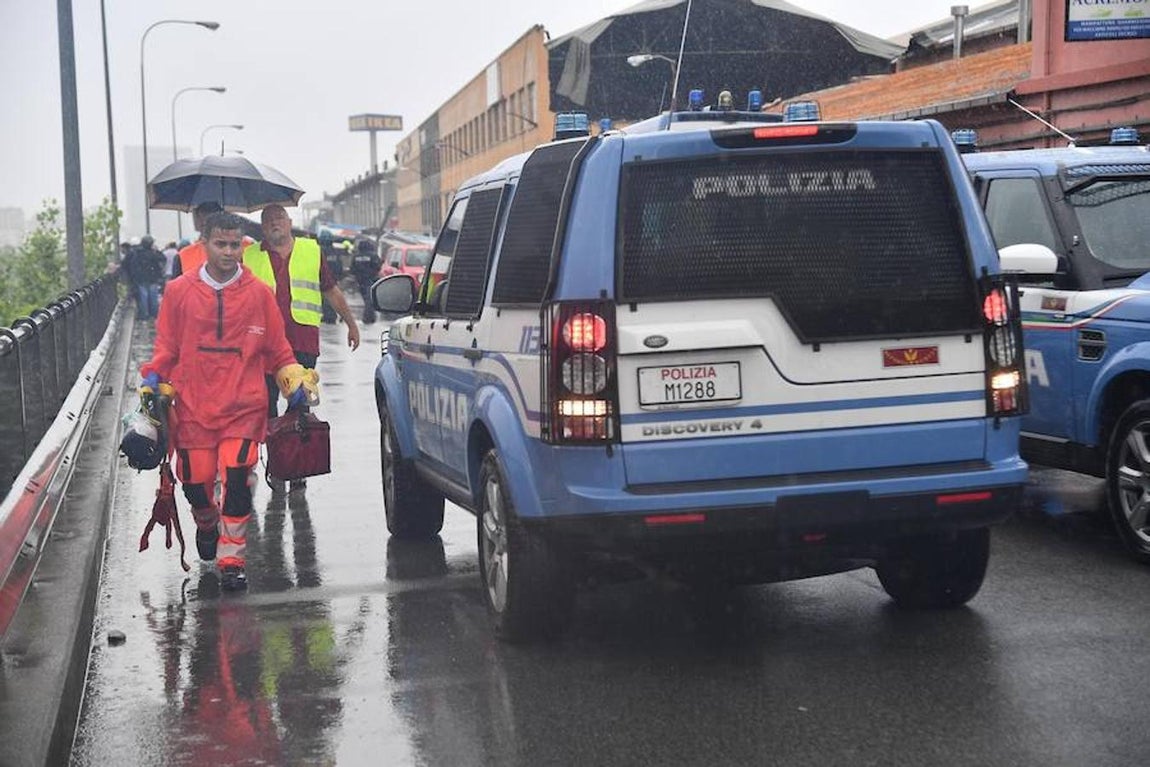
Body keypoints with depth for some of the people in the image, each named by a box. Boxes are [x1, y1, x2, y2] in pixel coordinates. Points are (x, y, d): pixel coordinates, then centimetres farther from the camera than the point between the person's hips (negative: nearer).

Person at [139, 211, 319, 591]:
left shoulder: (258, 293, 4)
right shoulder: (180, 292, 5)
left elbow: (277, 348, 12)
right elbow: (166, 346, 13)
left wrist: (295, 380, 0)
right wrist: (153, 378, -2)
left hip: (244, 406, -1)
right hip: (192, 406, 1)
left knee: (237, 479, -14)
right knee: (196, 481, 3)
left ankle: (231, 559, 0)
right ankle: (207, 524, 39)